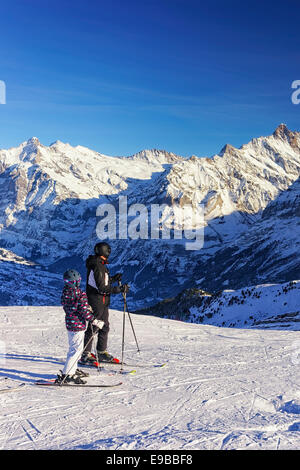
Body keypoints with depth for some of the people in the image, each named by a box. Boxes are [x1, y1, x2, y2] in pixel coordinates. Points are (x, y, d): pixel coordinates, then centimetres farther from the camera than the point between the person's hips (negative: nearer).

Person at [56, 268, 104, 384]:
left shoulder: (65, 292, 5)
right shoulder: (80, 294, -21)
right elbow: (84, 311, -22)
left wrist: (87, 308, 21)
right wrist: (95, 322, -15)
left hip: (69, 322, 9)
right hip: (78, 324, -9)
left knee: (73, 347, 22)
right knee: (76, 349, -5)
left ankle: (73, 370, 34)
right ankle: (66, 375, -5)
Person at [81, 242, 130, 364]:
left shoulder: (100, 265, 12)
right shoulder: (97, 266, -20)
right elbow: (102, 288, -23)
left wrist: (113, 279, 15)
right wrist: (120, 289, -20)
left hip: (103, 302, 10)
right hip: (96, 302, -10)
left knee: (104, 326, 14)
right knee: (92, 328, -1)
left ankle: (102, 353, 23)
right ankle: (85, 354, 10)